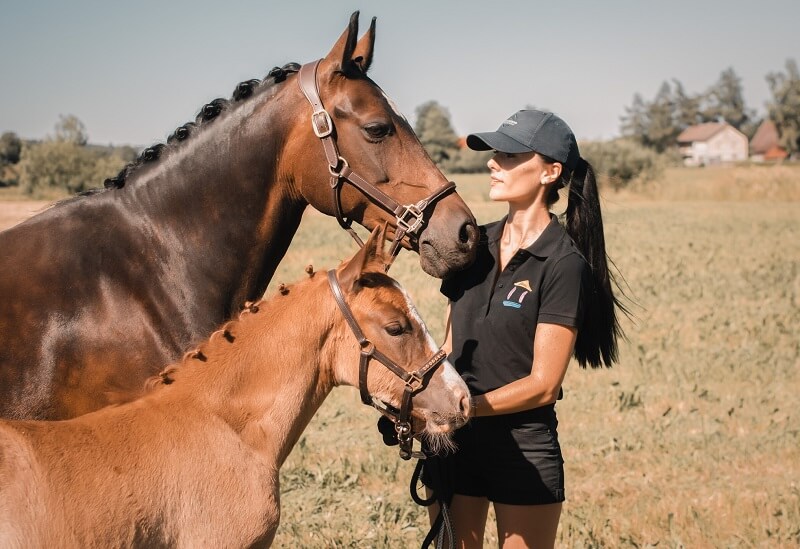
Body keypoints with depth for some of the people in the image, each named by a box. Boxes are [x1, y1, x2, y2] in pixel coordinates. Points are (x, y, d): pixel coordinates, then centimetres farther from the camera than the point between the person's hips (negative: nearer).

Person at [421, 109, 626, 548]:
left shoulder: (564, 265, -14)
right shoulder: (476, 244, 5)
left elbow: (542, 385, -16)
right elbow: (451, 346, 10)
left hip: (523, 444, -5)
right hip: (453, 440, 5)